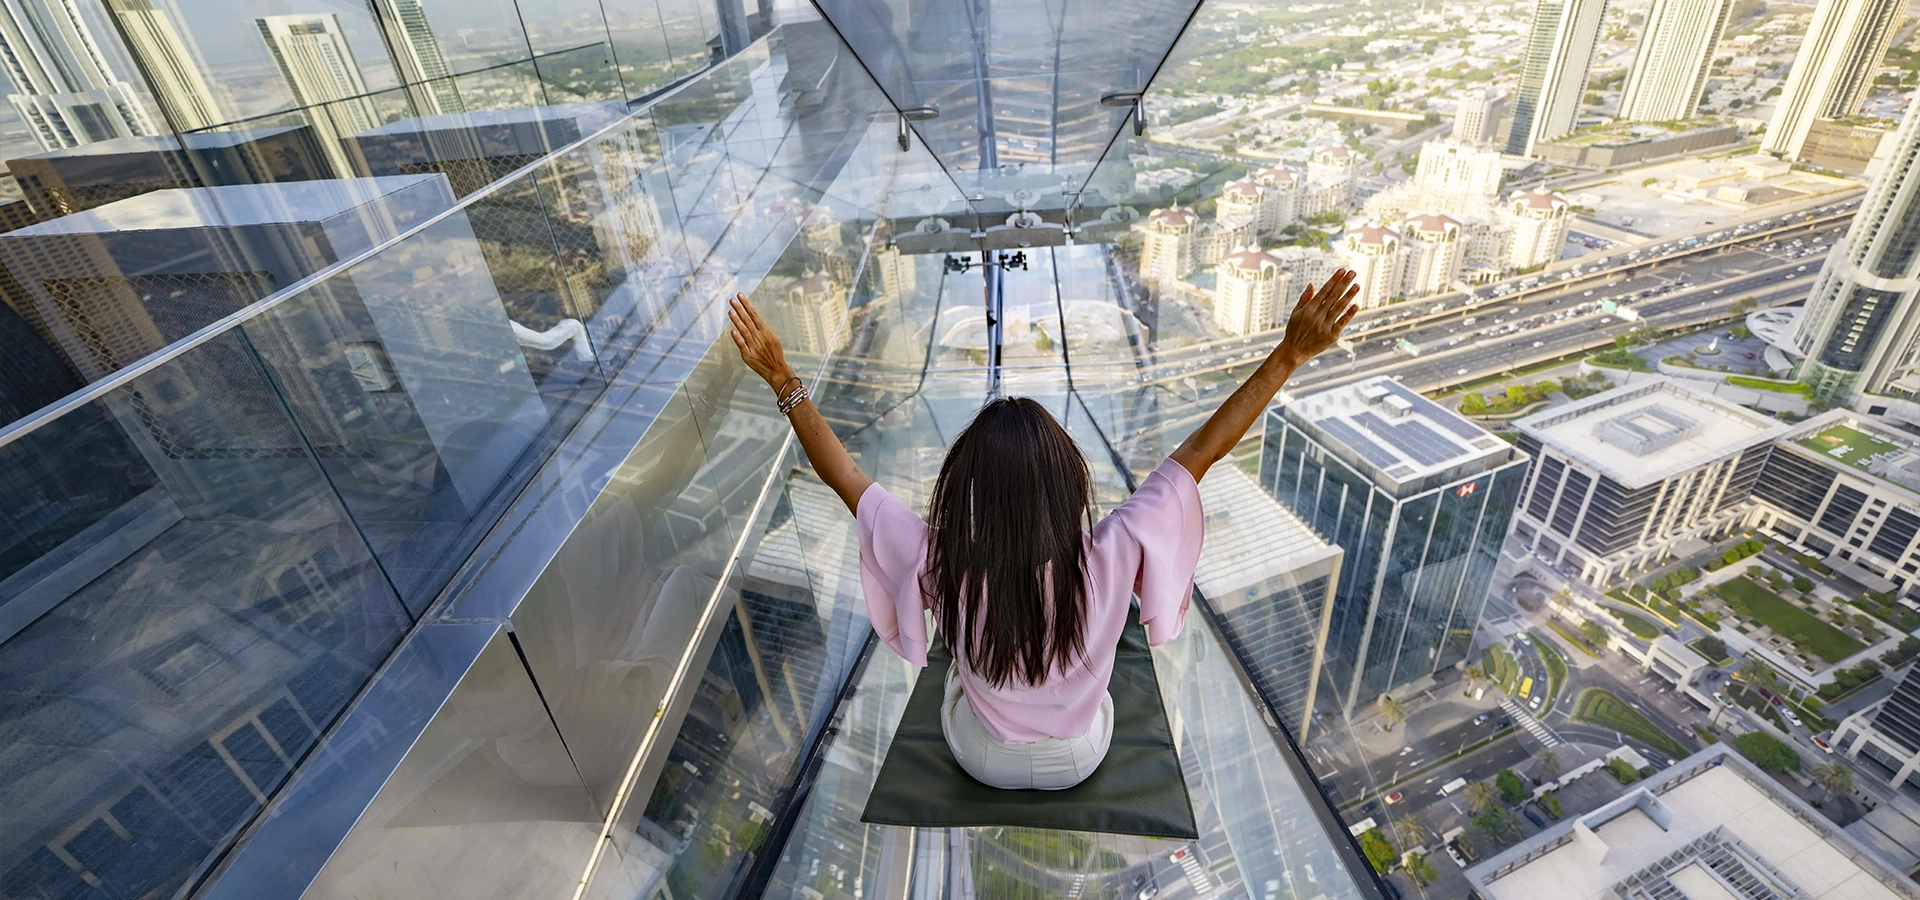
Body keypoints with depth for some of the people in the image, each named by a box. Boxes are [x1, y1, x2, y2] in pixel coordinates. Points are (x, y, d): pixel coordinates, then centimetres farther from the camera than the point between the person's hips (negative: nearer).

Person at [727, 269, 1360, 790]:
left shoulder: (939, 570, -37)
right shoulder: (1107, 562, -37)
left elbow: (842, 476, -27)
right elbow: (1201, 452, -32)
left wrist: (782, 378, -20)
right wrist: (1290, 354, -28)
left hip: (981, 760, 0)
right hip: (1081, 759, 1)